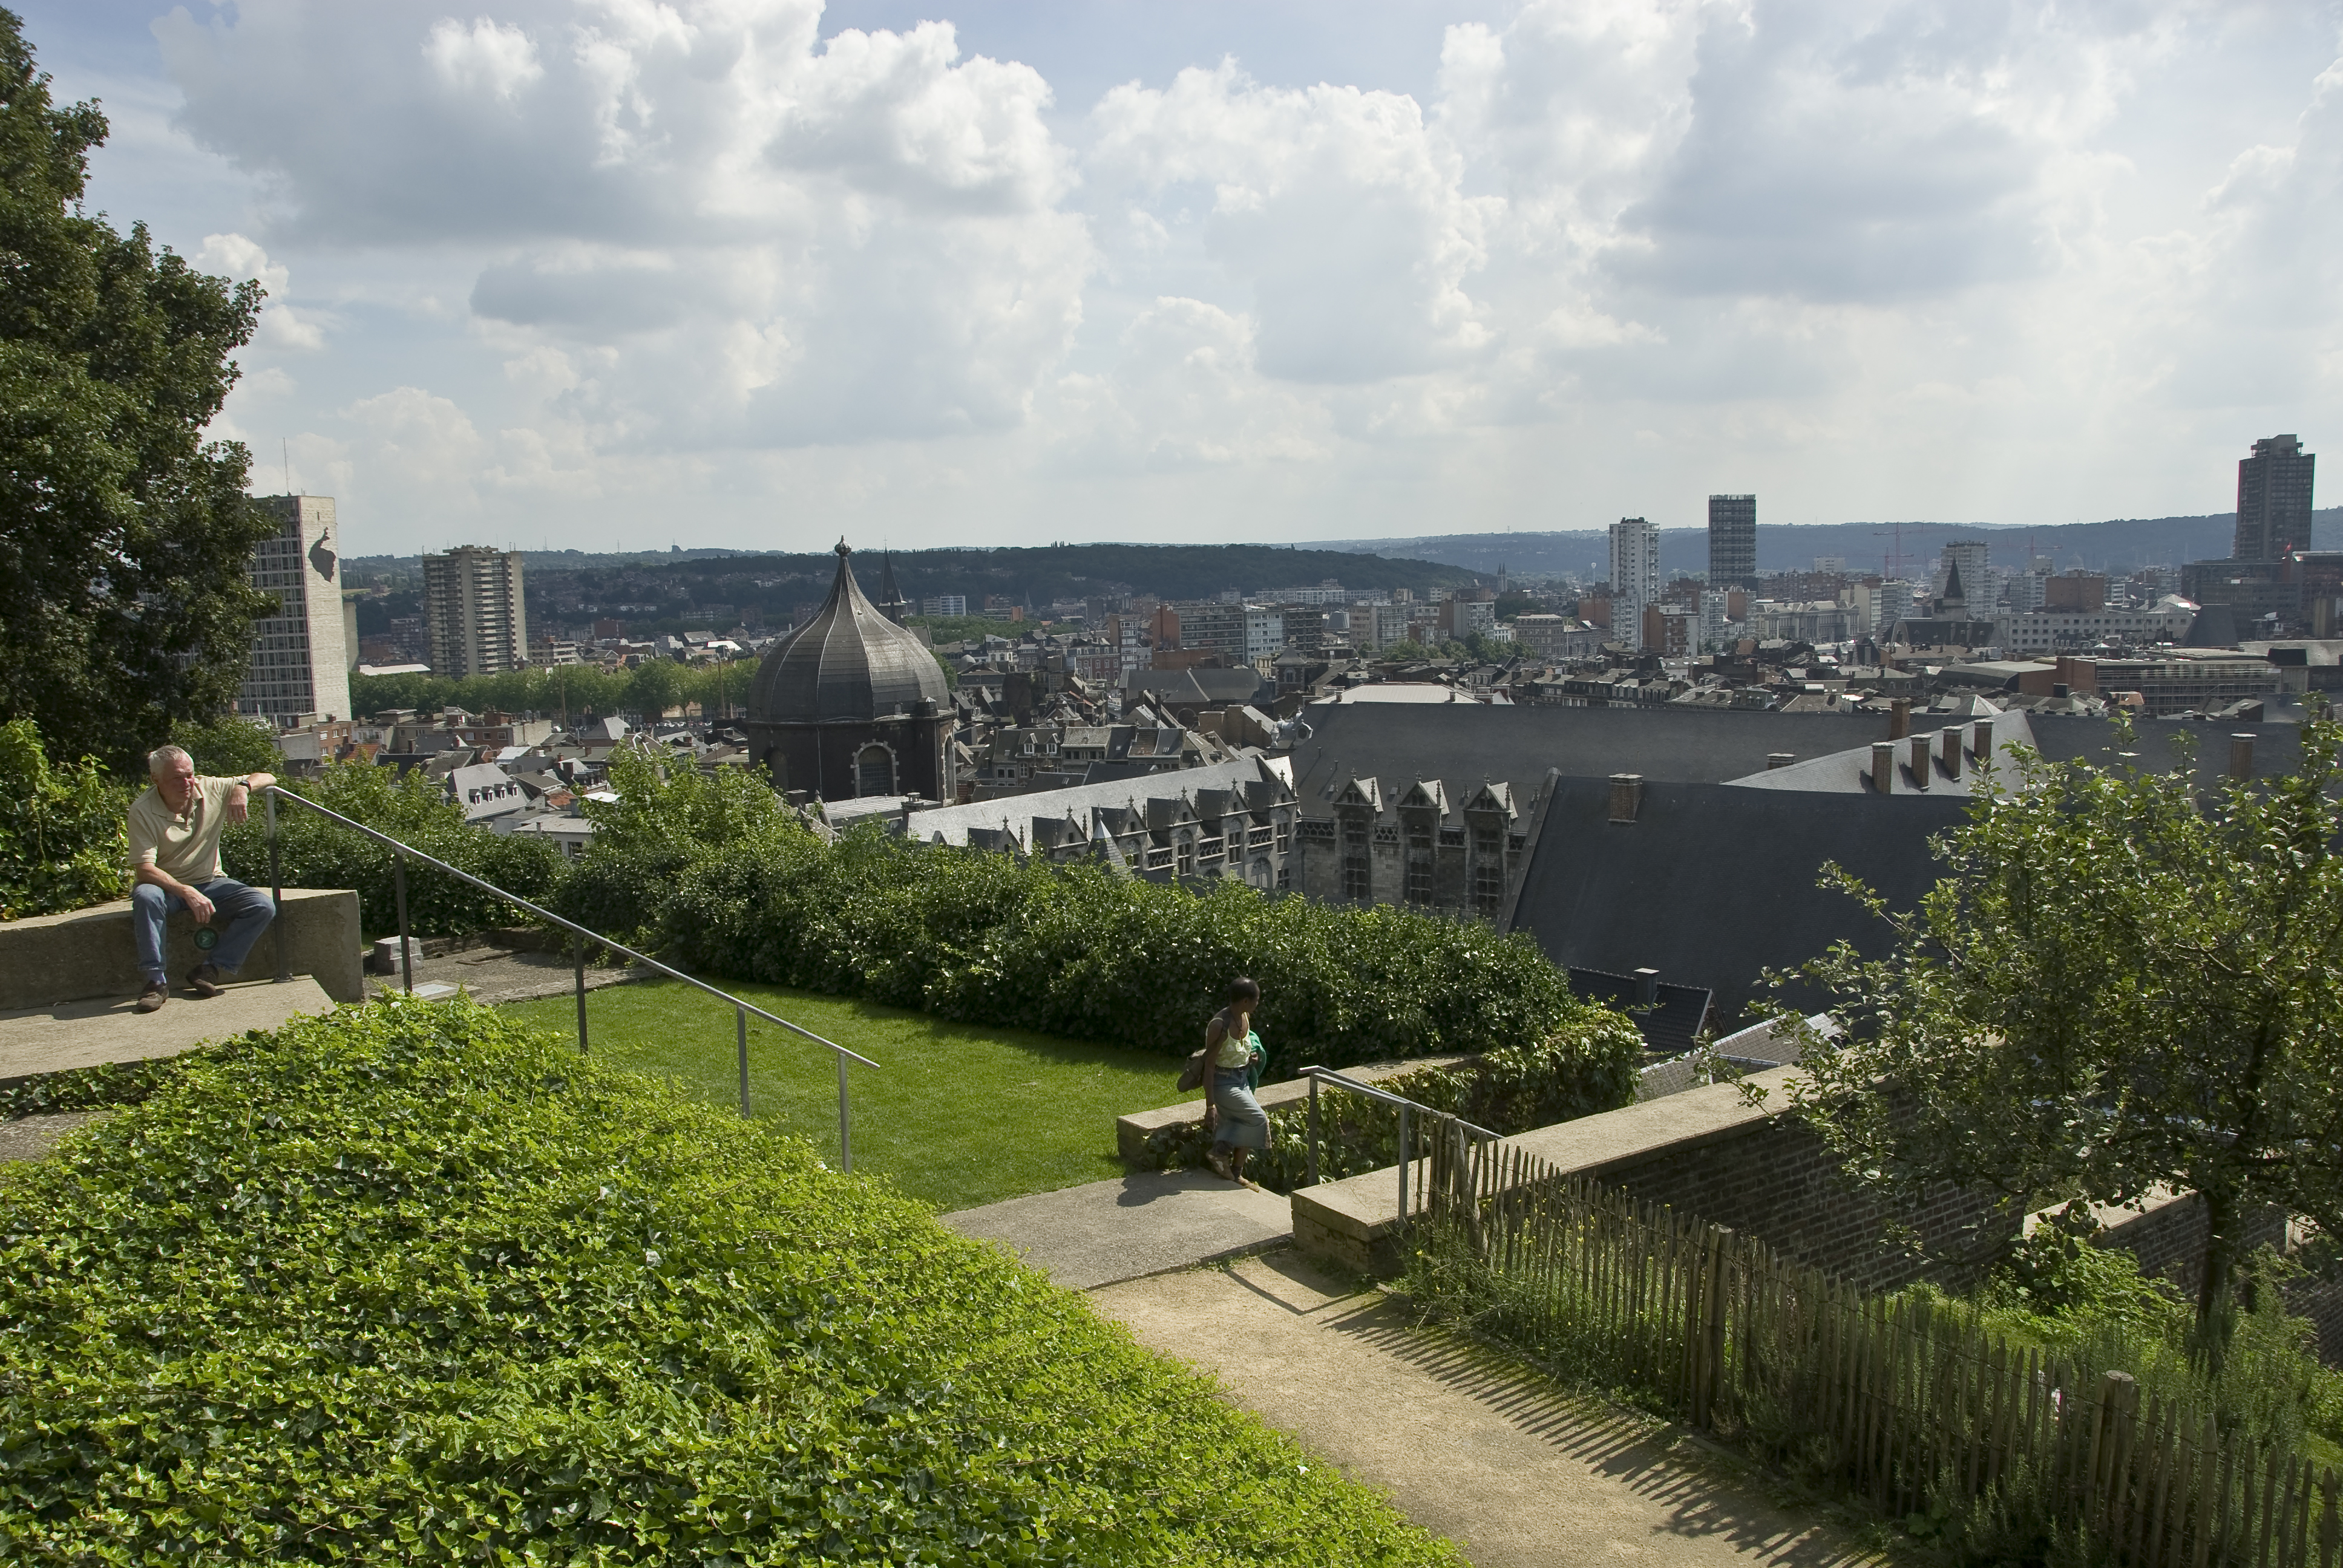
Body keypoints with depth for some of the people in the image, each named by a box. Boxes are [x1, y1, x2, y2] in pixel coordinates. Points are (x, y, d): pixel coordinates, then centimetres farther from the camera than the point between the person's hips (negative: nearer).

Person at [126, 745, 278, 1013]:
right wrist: (188, 893, -36)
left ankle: (210, 970, -16)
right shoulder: (143, 810, -16)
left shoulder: (210, 789, -6)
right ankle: (157, 981, -31)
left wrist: (243, 787, -24)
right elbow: (144, 869, -23)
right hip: (167, 886, -3)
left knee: (263, 906, -21)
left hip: (210, 882, 3)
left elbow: (268, 779, 0)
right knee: (146, 896, -38)